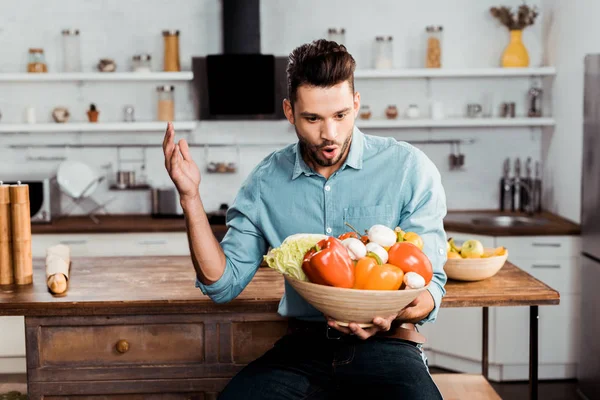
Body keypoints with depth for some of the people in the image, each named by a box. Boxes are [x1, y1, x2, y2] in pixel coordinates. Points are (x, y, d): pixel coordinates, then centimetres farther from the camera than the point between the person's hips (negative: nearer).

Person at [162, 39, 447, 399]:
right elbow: (224, 284, 4)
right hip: (304, 344, 2)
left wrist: (393, 315, -26)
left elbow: (429, 283, -3)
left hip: (385, 344, -2)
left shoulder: (409, 167, -5)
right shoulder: (266, 181, 4)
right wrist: (191, 198, -7)